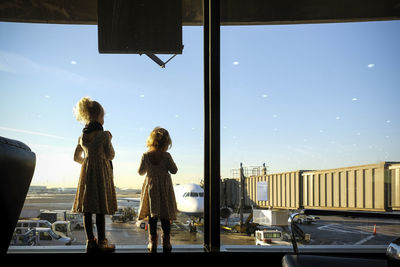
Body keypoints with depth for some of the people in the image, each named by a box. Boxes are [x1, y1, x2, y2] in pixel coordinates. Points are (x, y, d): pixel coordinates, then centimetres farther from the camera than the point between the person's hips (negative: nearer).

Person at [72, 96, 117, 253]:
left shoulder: (82, 136, 8)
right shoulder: (104, 135, -9)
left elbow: (76, 157, 15)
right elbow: (110, 155, -6)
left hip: (86, 171, 6)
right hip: (101, 171, -5)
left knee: (87, 208, 5)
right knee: (100, 209, -3)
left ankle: (90, 241, 8)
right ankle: (101, 242, 1)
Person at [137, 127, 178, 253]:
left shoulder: (146, 156, -9)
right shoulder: (166, 156, -13)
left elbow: (141, 172, 2)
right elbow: (174, 170, -4)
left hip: (151, 187, 1)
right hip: (165, 188, -1)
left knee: (152, 216, 8)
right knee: (165, 217, 7)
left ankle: (152, 242, 8)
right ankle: (166, 243, 10)